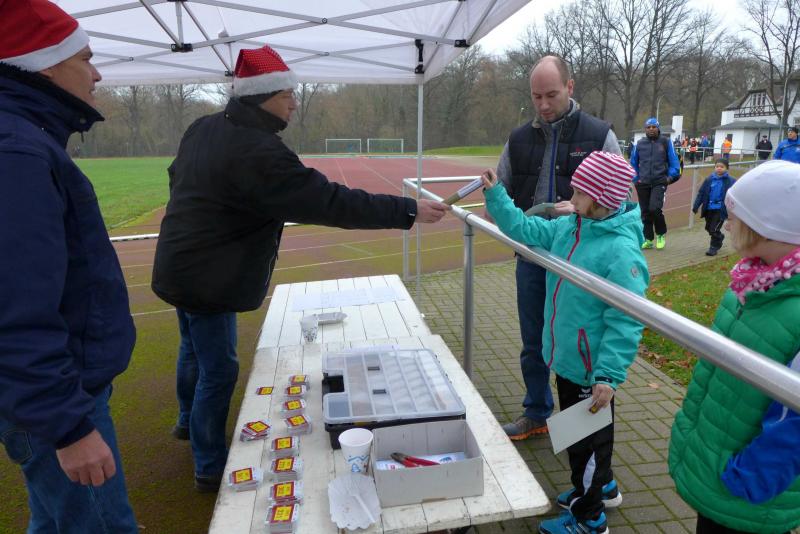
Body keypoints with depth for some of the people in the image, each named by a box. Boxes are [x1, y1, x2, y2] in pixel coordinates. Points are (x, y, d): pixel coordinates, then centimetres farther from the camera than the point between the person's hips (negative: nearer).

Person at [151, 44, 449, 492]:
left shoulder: (205, 128, 2)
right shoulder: (258, 152, -28)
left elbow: (179, 177, 18)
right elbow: (332, 202, -31)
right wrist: (408, 211, -27)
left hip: (182, 265, 10)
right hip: (208, 279, -10)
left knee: (195, 349, 28)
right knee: (218, 369, 3)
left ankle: (189, 421, 52)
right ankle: (211, 468, 20)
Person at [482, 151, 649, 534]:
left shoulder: (621, 250, -26)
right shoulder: (567, 227, -1)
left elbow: (624, 322, -26)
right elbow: (524, 229, 12)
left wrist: (609, 375, -27)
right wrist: (495, 195, 5)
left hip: (591, 368, -8)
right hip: (566, 358, 8)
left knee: (587, 438, 10)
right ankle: (601, 486, 51)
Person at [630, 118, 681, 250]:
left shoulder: (665, 142, 1)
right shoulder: (640, 144, 6)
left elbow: (673, 161, 7)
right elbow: (633, 162, 18)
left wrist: (671, 176, -1)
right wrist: (636, 178, 10)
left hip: (659, 183, -3)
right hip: (643, 184, 3)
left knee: (654, 208, -19)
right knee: (645, 212, 6)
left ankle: (661, 234, 5)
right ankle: (648, 239, 18)